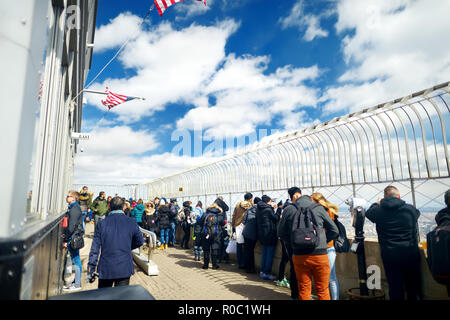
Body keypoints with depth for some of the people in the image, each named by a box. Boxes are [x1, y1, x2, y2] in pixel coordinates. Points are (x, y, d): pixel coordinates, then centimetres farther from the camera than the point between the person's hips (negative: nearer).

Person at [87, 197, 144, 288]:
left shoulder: (101, 224, -5)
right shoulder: (131, 222, -6)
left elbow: (95, 249, -4)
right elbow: (140, 241, 7)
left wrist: (90, 271, 3)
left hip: (106, 269, 1)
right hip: (125, 268, -1)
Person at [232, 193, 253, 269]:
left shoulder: (238, 205, 8)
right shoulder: (251, 206, -2)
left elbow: (233, 216, 12)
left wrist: (233, 226, 18)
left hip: (238, 226, 3)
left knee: (239, 245, 8)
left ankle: (240, 263, 14)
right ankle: (245, 263, 8)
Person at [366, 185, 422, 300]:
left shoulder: (378, 210, -7)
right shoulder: (410, 209, -5)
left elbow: (368, 213, 14)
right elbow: (417, 213, 19)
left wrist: (377, 203, 29)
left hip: (389, 254, -1)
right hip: (410, 253, 1)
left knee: (395, 287, 8)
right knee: (413, 285, 15)